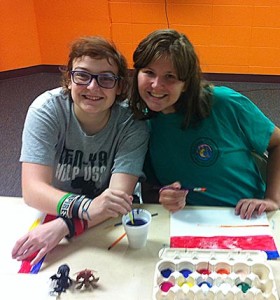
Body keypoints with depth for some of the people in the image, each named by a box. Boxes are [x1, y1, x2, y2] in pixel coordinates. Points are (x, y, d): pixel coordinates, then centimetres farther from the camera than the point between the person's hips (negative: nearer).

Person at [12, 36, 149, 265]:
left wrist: (63, 225, -40)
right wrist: (86, 208, -42)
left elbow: (120, 195, -24)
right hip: (51, 213, 0)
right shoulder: (46, 109, -16)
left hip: (109, 227, 1)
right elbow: (32, 189, -24)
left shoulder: (132, 123, -15)